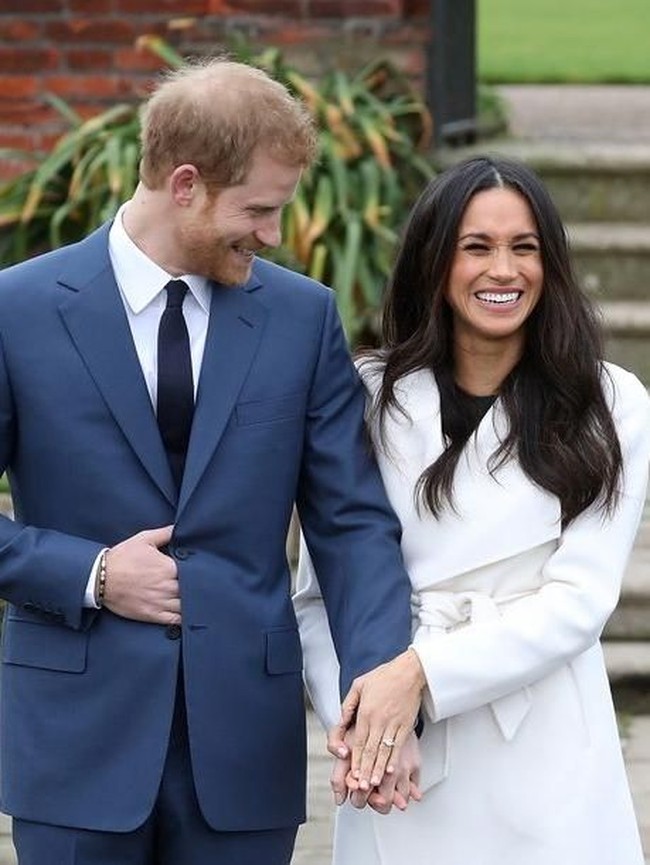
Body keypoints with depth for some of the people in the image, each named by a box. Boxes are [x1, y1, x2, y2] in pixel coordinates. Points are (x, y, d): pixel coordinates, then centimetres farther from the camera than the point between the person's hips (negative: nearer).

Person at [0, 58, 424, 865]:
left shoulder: (304, 316, 3)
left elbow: (352, 519, 1)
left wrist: (382, 676, -14)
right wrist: (89, 576, -12)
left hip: (244, 738, 2)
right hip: (79, 733, -2)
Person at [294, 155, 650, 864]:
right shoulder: (371, 398, 3)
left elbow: (578, 600, -8)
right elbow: (319, 593, 1)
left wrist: (422, 674, -18)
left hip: (545, 760, -1)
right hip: (403, 759, 1)